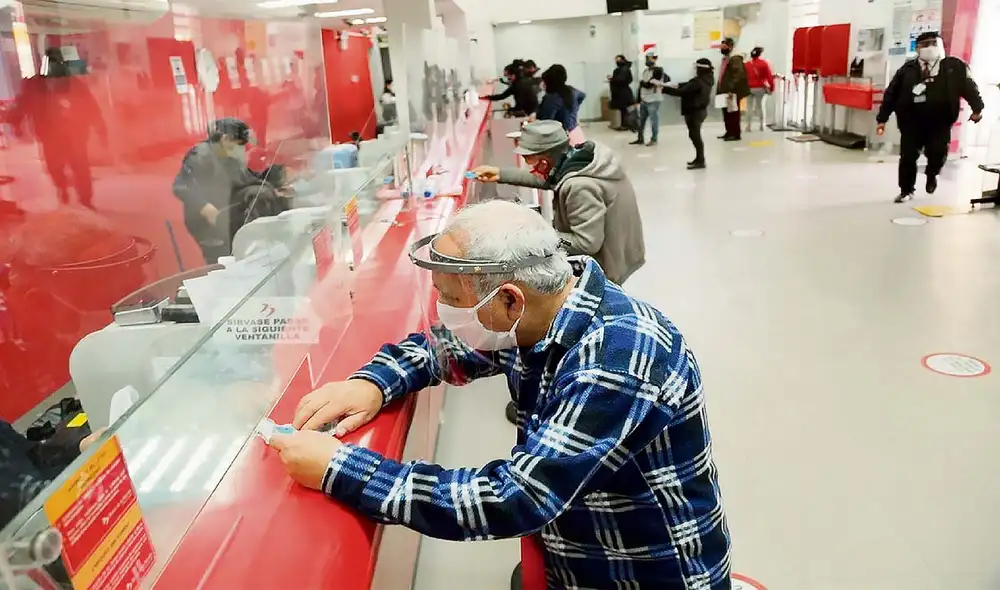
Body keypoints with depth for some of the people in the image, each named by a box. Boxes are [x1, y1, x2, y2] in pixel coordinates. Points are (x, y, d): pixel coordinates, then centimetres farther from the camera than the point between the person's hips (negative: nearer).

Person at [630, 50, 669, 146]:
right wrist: (639, 99, 15)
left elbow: (649, 84, -23)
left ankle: (654, 139, 10)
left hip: (653, 100, -8)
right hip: (643, 100, 8)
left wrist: (641, 82, -5)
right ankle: (640, 139, 22)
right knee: (641, 120, 12)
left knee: (653, 120, 0)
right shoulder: (645, 71, 14)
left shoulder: (658, 70, -13)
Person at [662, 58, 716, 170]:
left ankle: (700, 161, 1)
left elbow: (681, 92, -25)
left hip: (695, 111, -10)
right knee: (695, 135, 18)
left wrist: (663, 88, -22)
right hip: (699, 110, 10)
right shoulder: (706, 80, 6)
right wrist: (677, 85, 2)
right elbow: (688, 86, 13)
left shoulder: (699, 81, -23)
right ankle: (699, 158, 27)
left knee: (695, 135, -4)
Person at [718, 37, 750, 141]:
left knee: (733, 113, -5)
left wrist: (731, 89, -28)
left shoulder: (735, 59, -14)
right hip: (725, 91, 10)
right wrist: (720, 90, 18)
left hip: (732, 92, -10)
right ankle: (729, 132, 22)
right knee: (726, 113, 14)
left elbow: (739, 75, -22)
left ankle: (736, 134, 1)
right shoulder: (725, 59, 18)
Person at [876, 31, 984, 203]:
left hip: (940, 123, 0)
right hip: (911, 123, 1)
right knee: (908, 157, 1)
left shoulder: (955, 66, 4)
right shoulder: (908, 69, 4)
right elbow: (891, 93, 5)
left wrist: (977, 108, -10)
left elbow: (969, 86, 3)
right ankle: (906, 190, 19)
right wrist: (882, 118, 1)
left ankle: (932, 174, 29)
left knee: (938, 153, -7)